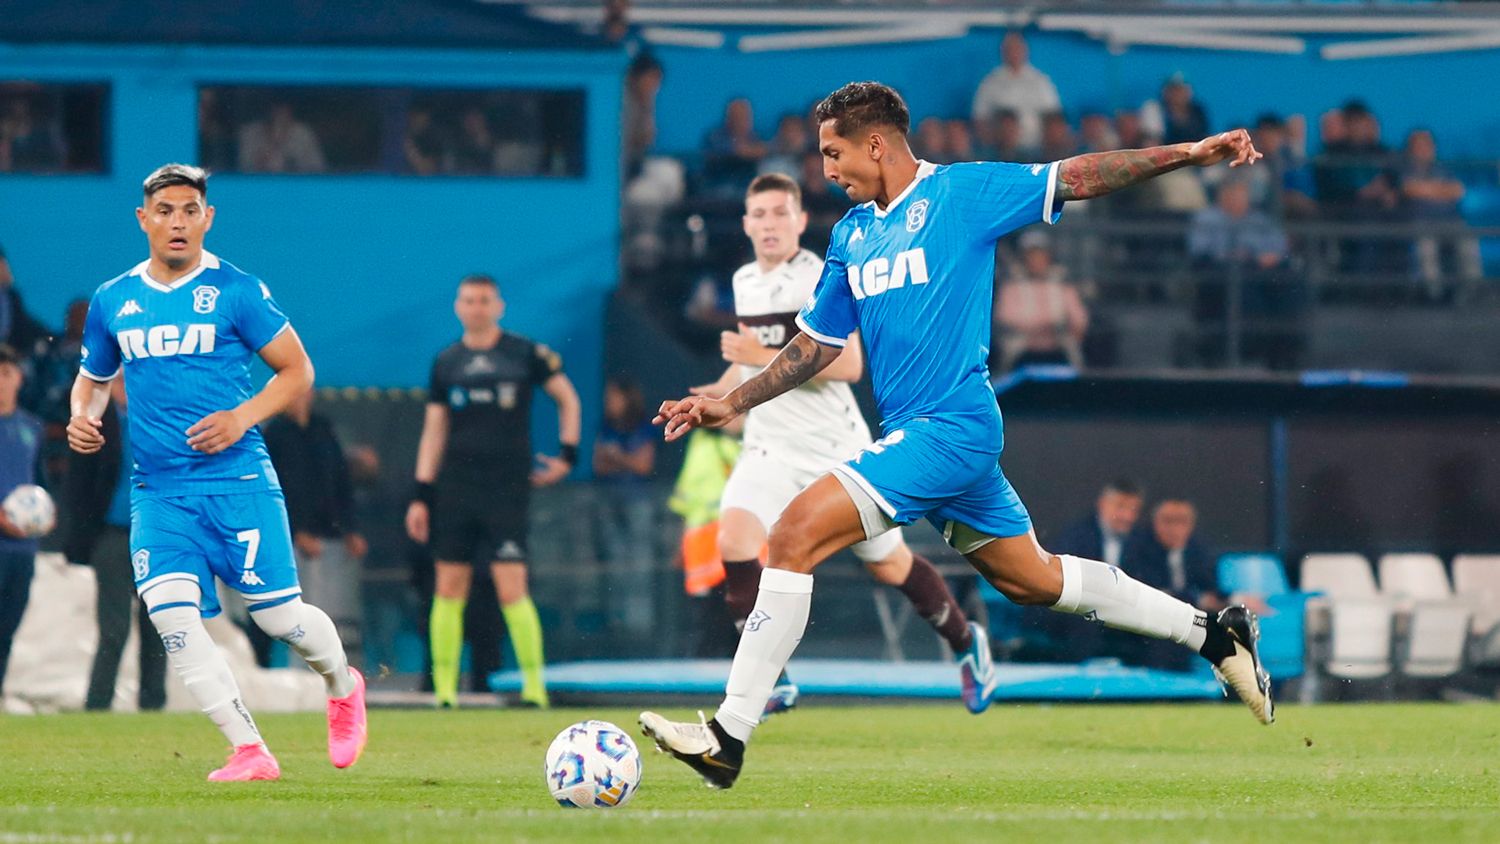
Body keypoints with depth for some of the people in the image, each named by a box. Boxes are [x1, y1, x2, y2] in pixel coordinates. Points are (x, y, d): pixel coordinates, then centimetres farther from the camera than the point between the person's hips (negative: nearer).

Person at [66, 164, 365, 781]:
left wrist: (242, 417, -12)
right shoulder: (112, 302, 10)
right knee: (172, 613, -17)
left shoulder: (236, 291, -1)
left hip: (238, 480, -3)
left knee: (278, 614, -2)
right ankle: (249, 752, -14)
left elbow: (297, 370, 4)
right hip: (158, 492, 3)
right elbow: (93, 377, 24)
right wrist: (82, 417, 1)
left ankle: (343, 686, 32)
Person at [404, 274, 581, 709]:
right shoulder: (446, 362, 9)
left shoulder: (525, 354, 2)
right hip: (455, 489, 3)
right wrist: (421, 494, 6)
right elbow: (434, 430, 11)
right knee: (449, 590, 1)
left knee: (512, 590, -10)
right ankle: (444, 689, 5)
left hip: (508, 488, -3)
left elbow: (567, 397, 13)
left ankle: (534, 683, -3)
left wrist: (568, 454, 4)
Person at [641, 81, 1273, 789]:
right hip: (913, 433, 9)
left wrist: (1187, 153, -11)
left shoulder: (960, 193, -6)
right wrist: (732, 403, 17)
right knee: (1032, 580, 18)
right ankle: (1209, 632, 30)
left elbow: (1077, 178, -4)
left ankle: (728, 738, -19)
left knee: (796, 534, -19)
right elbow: (817, 344, 23)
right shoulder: (851, 234, 15)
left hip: (950, 429, -9)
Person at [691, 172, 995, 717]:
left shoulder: (820, 280, -15)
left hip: (835, 448, -5)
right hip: (770, 447, 5)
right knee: (734, 541, -21)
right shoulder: (745, 281, 9)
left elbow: (848, 366, -24)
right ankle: (772, 682, -17)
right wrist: (725, 389, 10)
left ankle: (966, 644, 36)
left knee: (888, 565, 9)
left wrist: (765, 357, -27)